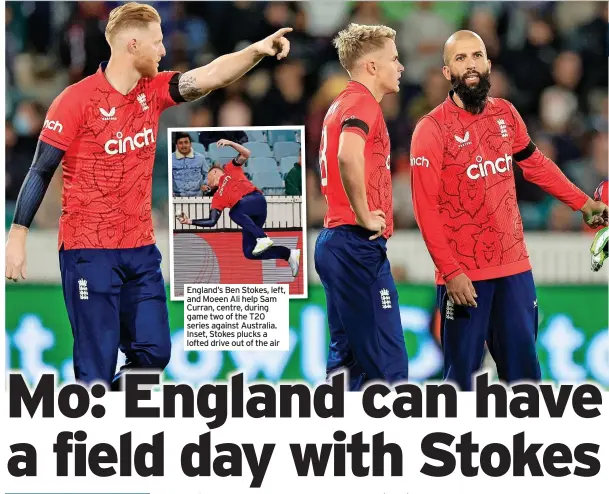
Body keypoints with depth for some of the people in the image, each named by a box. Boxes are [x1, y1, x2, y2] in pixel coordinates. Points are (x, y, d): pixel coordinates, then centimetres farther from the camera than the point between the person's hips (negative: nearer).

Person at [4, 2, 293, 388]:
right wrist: (17, 236, -10)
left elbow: (206, 78, -7)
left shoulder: (153, 92, 6)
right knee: (98, 366, -6)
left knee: (154, 353, 5)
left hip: (141, 249, 6)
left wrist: (256, 51, -24)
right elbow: (40, 172, -8)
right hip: (89, 251, -6)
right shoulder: (77, 100, -11)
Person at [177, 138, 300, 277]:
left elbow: (246, 154, 9)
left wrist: (230, 143, 0)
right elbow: (212, 222, 20)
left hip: (256, 199, -6)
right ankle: (290, 254, -2)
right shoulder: (217, 198, 27)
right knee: (249, 253, -8)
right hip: (249, 216, 6)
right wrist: (190, 221, 16)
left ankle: (263, 238, -33)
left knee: (234, 212, -36)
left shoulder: (230, 170, 20)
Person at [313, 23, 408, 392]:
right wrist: (364, 217, -21)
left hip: (335, 240, 10)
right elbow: (349, 156, -31)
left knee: (349, 358, 12)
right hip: (359, 245, -10)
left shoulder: (342, 104, 19)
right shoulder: (363, 102, -11)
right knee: (388, 365, -11)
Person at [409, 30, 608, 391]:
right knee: (462, 371, 0)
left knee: (523, 366, 9)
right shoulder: (432, 129, -11)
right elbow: (426, 208, -13)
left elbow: (535, 164, 22)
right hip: (464, 273, -5)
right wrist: (450, 271, -18)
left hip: (515, 266, 5)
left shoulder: (506, 114, 5)